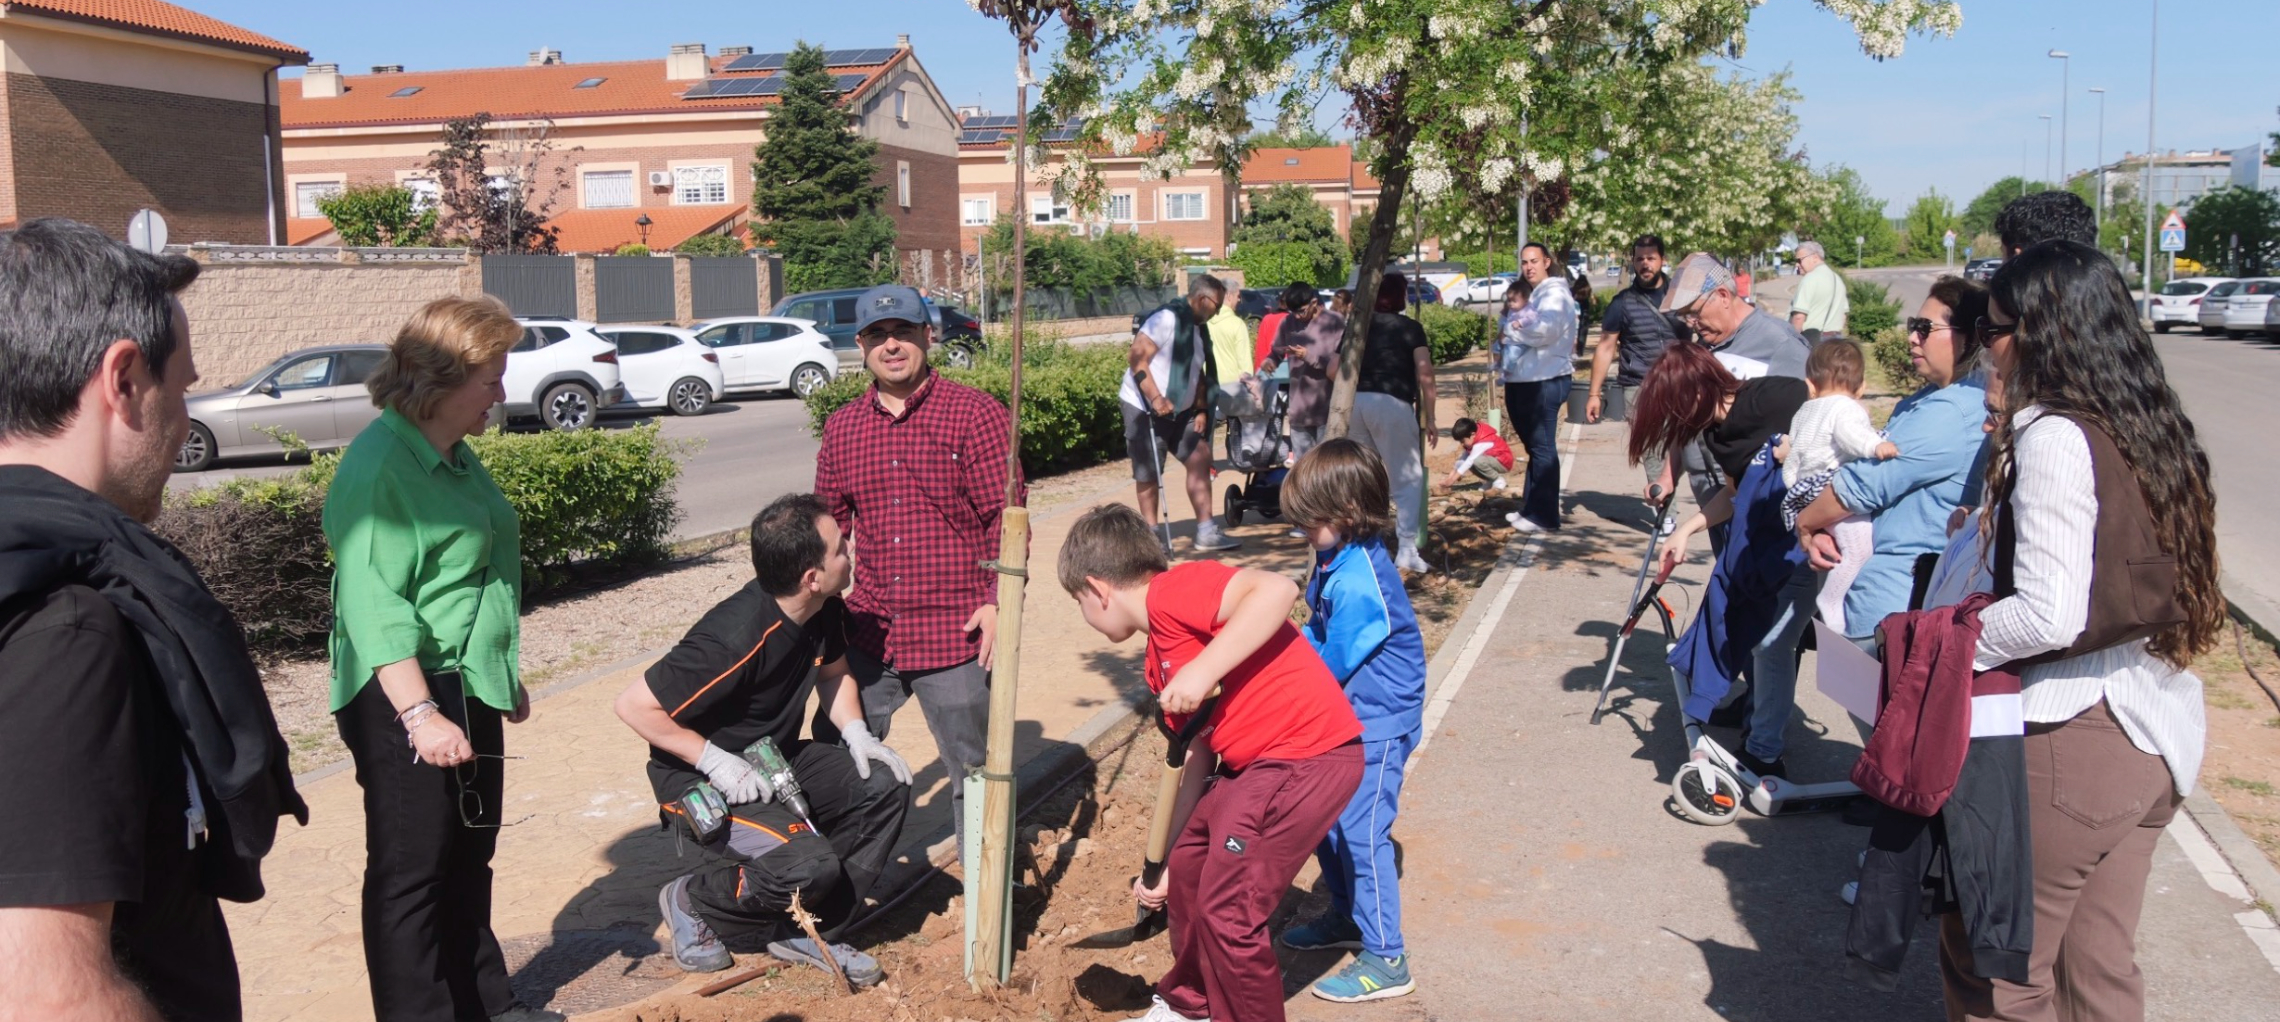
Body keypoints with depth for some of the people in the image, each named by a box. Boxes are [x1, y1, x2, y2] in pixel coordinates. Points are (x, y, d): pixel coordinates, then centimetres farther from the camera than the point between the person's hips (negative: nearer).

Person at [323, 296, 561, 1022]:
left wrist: (506, 676, 26)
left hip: (470, 687, 10)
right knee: (412, 871, 1)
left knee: (468, 860, 19)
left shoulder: (456, 457, 11)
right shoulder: (379, 465, -19)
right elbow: (372, 603, -25)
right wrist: (420, 713, -29)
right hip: (406, 696, -9)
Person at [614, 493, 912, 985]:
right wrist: (716, 762, -25)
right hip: (700, 782, -8)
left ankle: (804, 933, 2)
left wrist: (856, 734, -3)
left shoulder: (825, 610, -7)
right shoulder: (737, 639, -32)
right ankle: (693, 901, 3)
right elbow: (633, 705, -26)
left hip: (774, 761, 8)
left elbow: (832, 673, 14)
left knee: (886, 785, -8)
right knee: (811, 866, -27)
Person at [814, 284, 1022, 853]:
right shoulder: (841, 428, 10)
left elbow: (1006, 517, -7)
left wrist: (998, 601, -17)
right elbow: (826, 525, 19)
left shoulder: (975, 415, -4)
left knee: (973, 772, 7)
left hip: (954, 635, -4)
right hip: (866, 636, 5)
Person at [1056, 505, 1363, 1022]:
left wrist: (1203, 672, -29)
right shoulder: (1159, 663, 16)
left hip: (1308, 757, -10)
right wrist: (1162, 862, 24)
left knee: (1227, 911, -5)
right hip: (1256, 766, 10)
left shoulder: (1170, 591, -13)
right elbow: (1194, 761, 20)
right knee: (1188, 869, 21)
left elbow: (1277, 590, -29)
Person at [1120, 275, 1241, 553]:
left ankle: (1206, 531, 5)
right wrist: (1156, 399, -29)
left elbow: (1198, 373, 18)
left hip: (1179, 410, 8)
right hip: (1144, 408, -8)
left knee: (1200, 459, 0)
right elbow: (1137, 359, -23)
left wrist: (1201, 410, 8)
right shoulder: (1168, 319, -18)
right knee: (1148, 475, 0)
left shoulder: (1198, 329, 9)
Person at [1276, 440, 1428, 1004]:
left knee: (1360, 832, -6)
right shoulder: (1337, 559, 3)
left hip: (1376, 724, -10)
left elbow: (1332, 664, -22)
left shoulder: (1358, 582, -28)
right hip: (1344, 715, 10)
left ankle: (1385, 960, 4)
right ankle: (1348, 918, 37)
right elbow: (1317, 635, 14)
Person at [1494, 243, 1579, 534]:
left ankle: (1544, 516, -4)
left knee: (1542, 448, -7)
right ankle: (1531, 508, 23)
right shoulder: (1531, 294, 21)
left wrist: (1512, 331, -9)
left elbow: (1546, 330, -25)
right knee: (1533, 446, 15)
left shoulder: (1554, 294, -9)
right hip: (1524, 379, 10)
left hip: (1546, 381, -10)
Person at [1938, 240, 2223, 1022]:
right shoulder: (2151, 427, 8)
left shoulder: (2054, 437, -17)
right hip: (2160, 727, 9)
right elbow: (2140, 584, 10)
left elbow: (2049, 613, -25)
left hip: (2076, 733, -9)